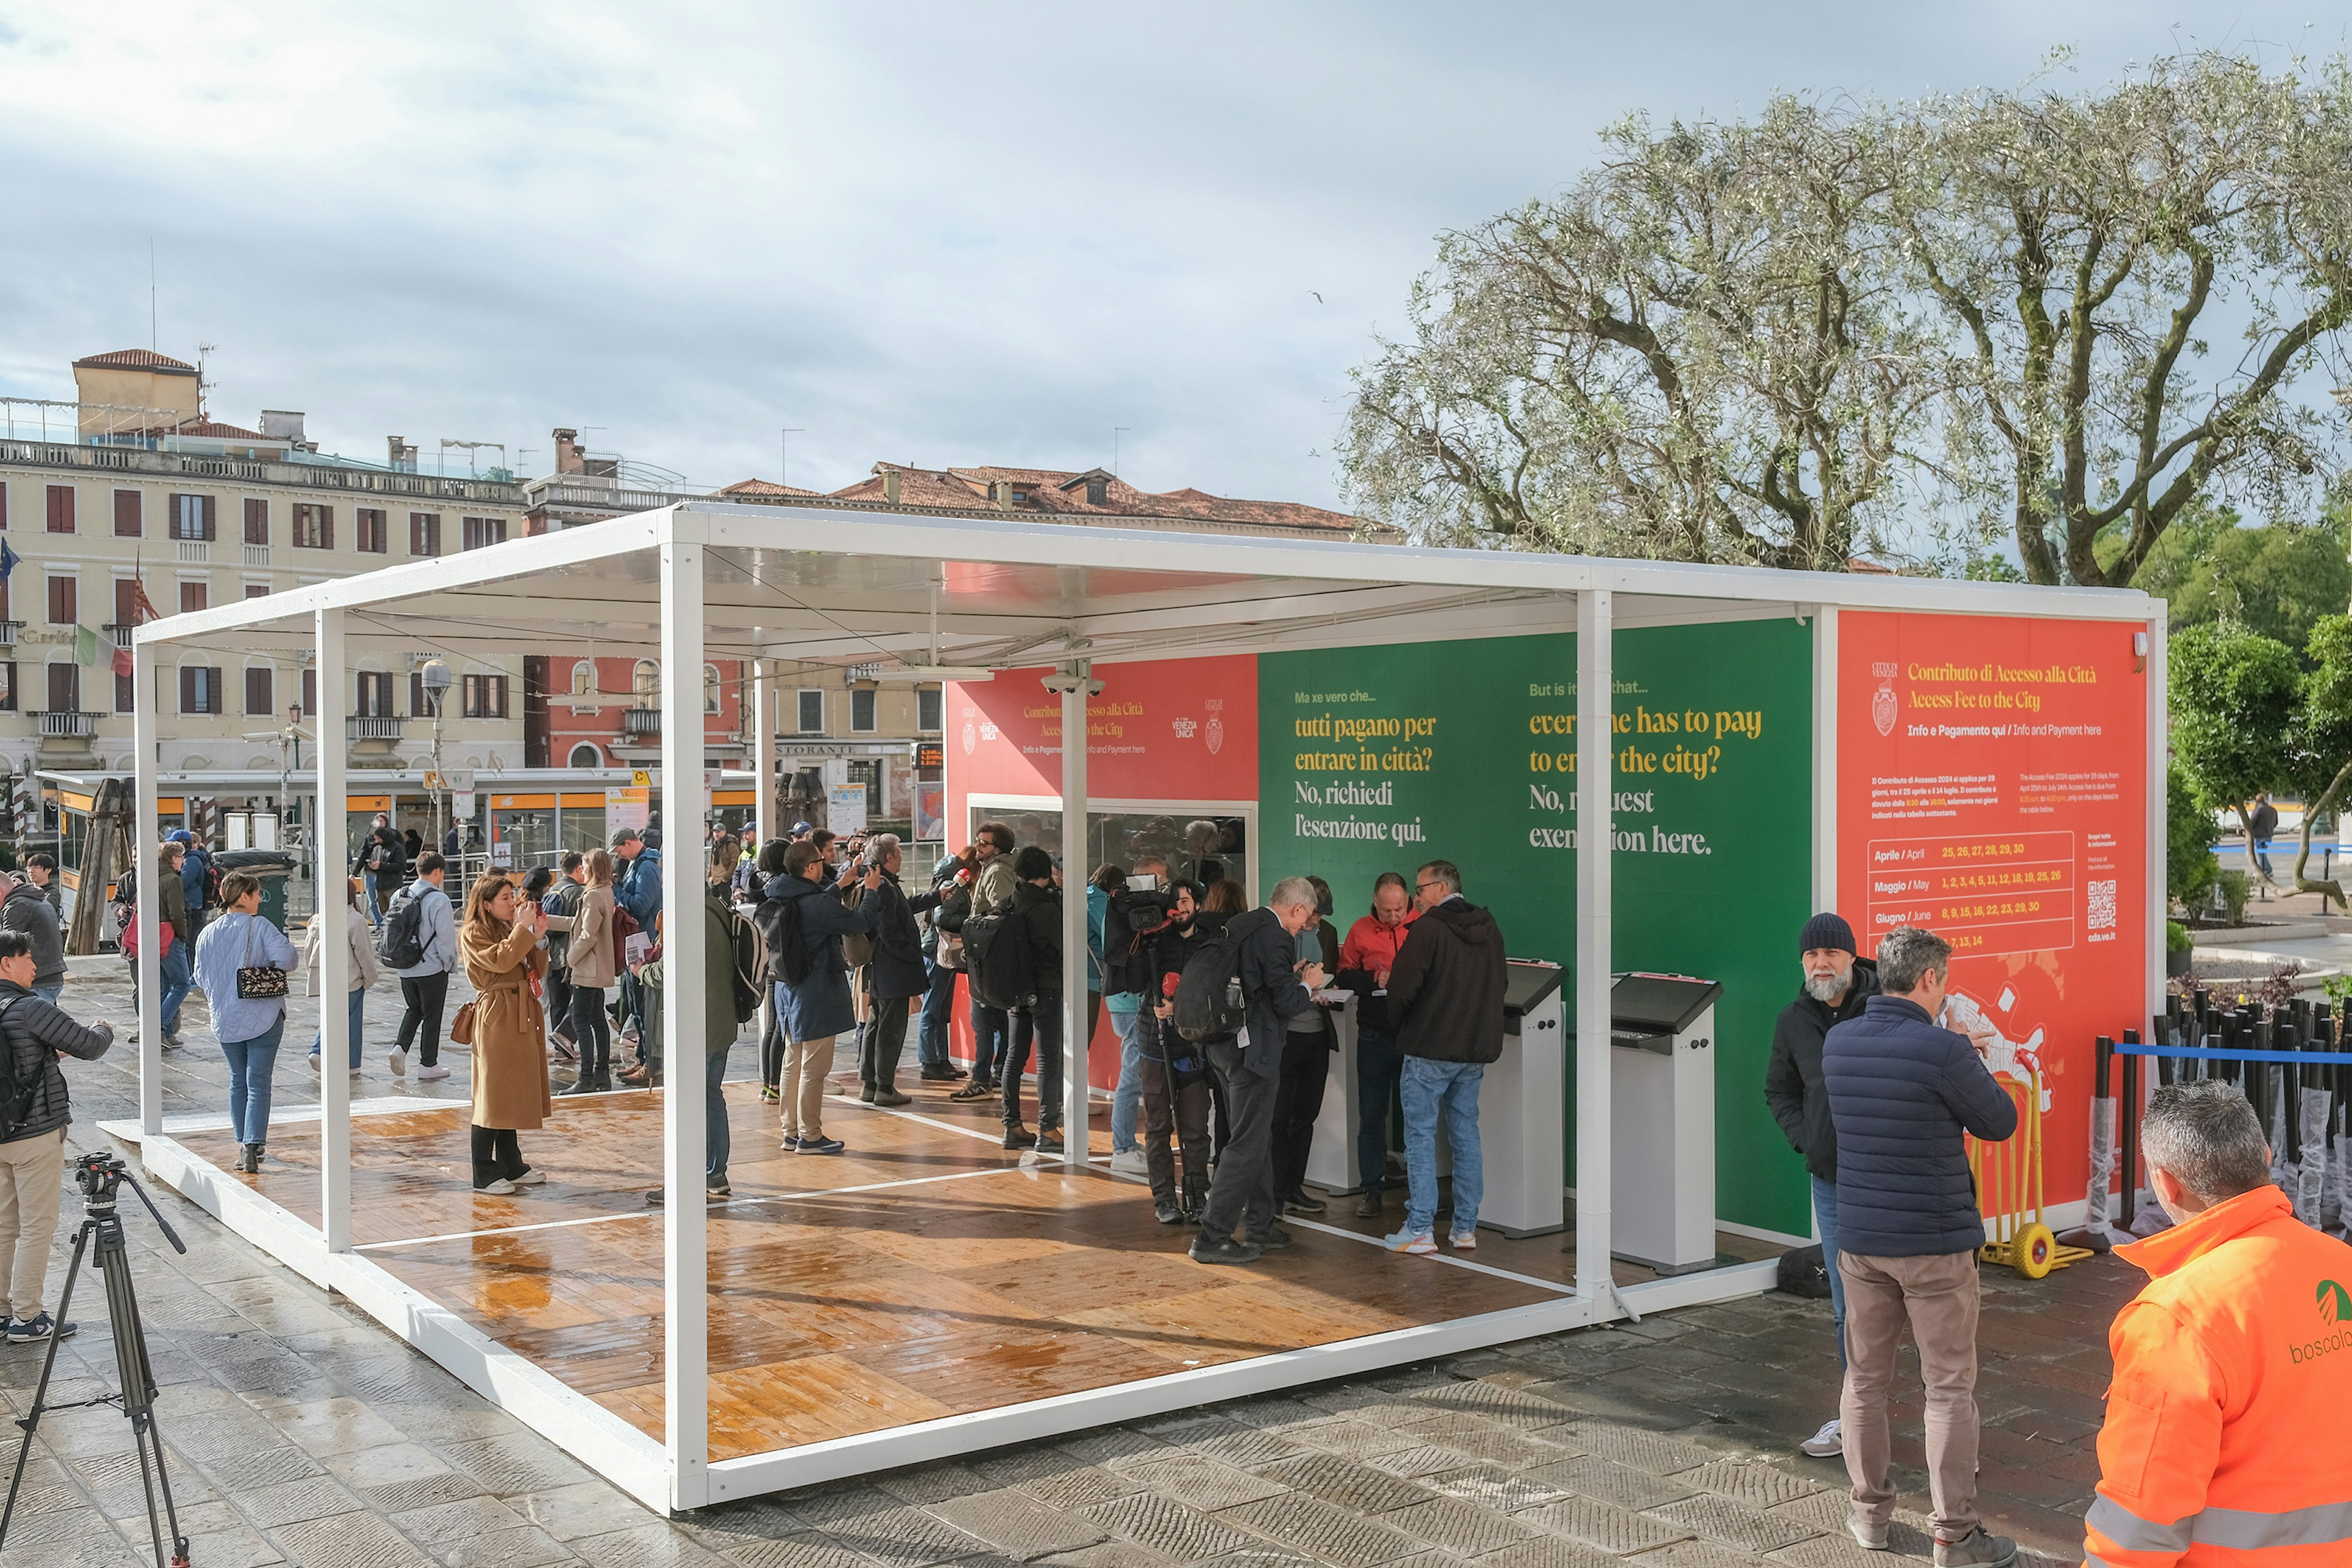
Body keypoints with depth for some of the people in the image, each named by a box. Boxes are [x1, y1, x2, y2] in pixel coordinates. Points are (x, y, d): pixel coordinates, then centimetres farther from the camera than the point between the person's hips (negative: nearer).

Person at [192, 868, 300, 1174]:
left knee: (238, 1081, 18)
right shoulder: (260, 927, -11)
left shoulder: (207, 934, 3)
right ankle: (253, 1146, -14)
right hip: (263, 1018, -4)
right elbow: (286, 956, -22)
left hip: (225, 1020, 4)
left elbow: (201, 976, 11)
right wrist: (274, 970, -1)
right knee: (258, 1083, -3)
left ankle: (243, 1143, 21)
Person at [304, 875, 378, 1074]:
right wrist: (370, 977, 0)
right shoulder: (356, 920, -16)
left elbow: (308, 947, 11)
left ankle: (318, 1050, 2)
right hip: (350, 980, -5)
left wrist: (313, 970, 24)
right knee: (351, 1021, 6)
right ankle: (351, 1065, 12)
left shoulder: (318, 918, 2)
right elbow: (363, 953, -12)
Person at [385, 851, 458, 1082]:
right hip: (432, 969, -5)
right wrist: (449, 963, -1)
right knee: (432, 1015, 7)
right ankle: (428, 1065, 13)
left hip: (404, 968, 5)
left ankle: (400, 1046, 5)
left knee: (413, 1009, 24)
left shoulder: (398, 896, 1)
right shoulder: (439, 900, -18)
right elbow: (446, 938, -17)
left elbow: (390, 926, 8)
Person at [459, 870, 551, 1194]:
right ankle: (484, 1175, 0)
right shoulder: (473, 934, -7)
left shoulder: (511, 929, 18)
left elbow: (538, 969, 14)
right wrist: (524, 929, -16)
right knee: (493, 1096, -6)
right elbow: (500, 961, -23)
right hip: (496, 1018, -9)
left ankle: (512, 1166, 21)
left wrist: (538, 935, 1)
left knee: (511, 1095, 14)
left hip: (522, 1015, 9)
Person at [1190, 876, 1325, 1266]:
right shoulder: (1275, 937, -16)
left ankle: (1260, 1226, 29)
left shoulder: (1238, 925, 12)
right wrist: (1307, 985, 1)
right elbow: (1285, 1003, -18)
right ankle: (1212, 1237, -4)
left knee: (1258, 1136, 20)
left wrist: (1290, 975, 20)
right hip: (1252, 1048, -10)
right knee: (1248, 1143, -4)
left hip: (1226, 1044, 10)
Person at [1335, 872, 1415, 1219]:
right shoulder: (1362, 930, 3)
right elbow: (1344, 977, 6)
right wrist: (1376, 978, -11)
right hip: (1375, 1036, 1)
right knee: (1371, 1115, 4)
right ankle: (1372, 1189, 12)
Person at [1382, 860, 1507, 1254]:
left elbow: (1400, 991, -18)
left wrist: (1389, 982, 3)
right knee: (1465, 1134, 12)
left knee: (1421, 1135, 0)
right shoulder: (1489, 928, 9)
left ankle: (1420, 1229, -1)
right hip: (1476, 1050, 7)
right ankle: (1466, 1228, 15)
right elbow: (1501, 985, 18)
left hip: (1430, 1048, -6)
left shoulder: (1428, 928, -13)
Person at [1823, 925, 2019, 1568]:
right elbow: (2000, 1123, -5)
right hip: (1935, 1243, -5)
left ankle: (1870, 1513, 25)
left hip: (1860, 1239, 5)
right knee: (1950, 1388, 5)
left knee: (1865, 1380, 15)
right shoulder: (1943, 1050, -18)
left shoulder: (1838, 1044, 0)